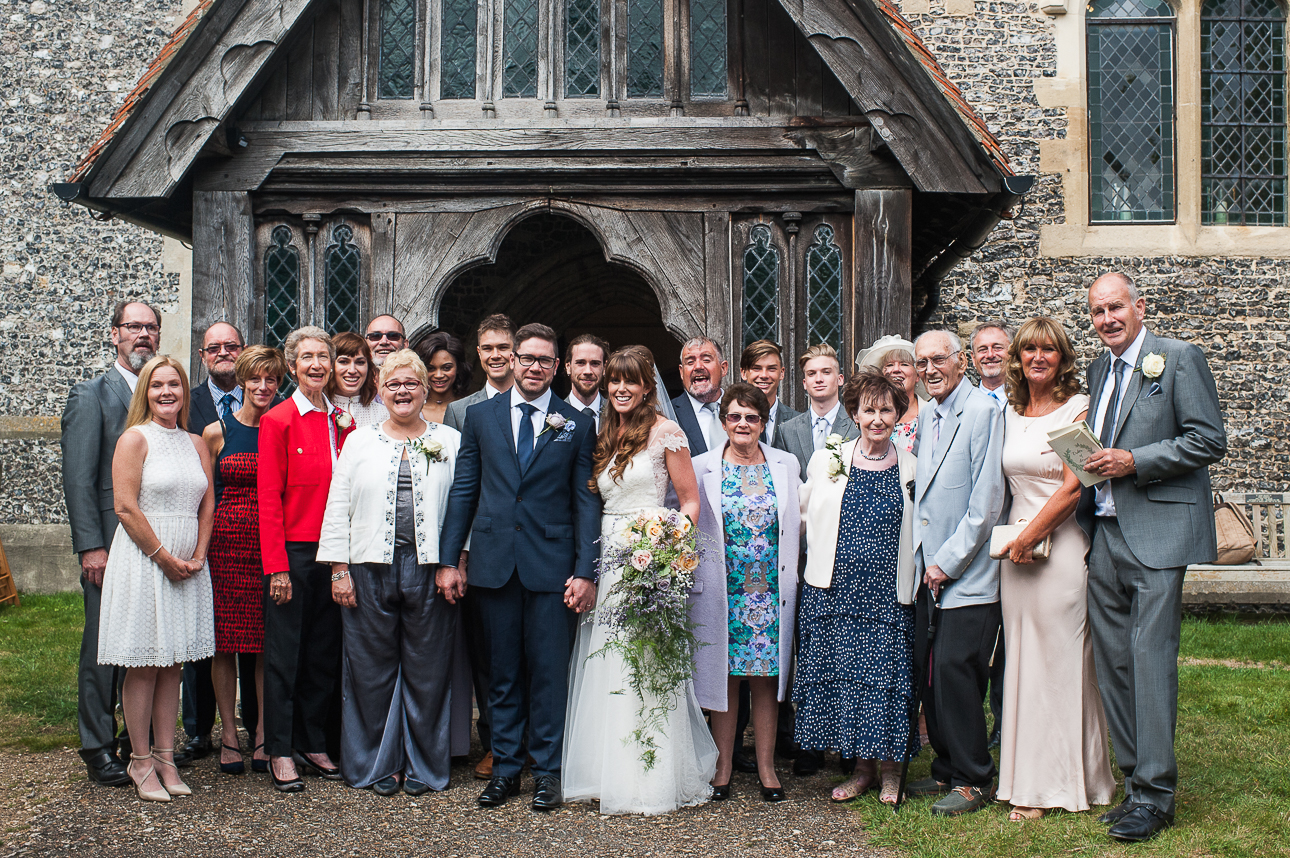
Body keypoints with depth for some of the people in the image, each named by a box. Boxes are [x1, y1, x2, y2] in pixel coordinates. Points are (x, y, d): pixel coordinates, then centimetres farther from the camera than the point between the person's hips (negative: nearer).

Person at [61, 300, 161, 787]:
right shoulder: (91, 396, -1)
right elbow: (79, 480, -7)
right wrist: (91, 546, -14)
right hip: (110, 544, -4)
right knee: (103, 648, 2)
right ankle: (98, 748, 13)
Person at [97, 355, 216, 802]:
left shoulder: (196, 443, 11)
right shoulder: (135, 438, -6)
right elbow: (125, 507, -12)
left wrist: (197, 556, -1)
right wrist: (164, 557, -13)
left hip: (187, 565, 5)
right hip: (142, 561, -5)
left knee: (173, 663, 9)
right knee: (143, 665, 0)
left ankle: (166, 756, 16)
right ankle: (141, 761, 10)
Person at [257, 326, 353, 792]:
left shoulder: (341, 422, 9)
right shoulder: (278, 421, -6)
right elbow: (268, 500, -8)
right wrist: (277, 567, -13)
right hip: (292, 552, -5)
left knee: (325, 653, 11)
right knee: (284, 653, 3)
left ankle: (313, 744, 24)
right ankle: (280, 751, 14)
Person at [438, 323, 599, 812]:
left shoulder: (577, 425, 4)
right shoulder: (480, 417, 9)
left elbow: (586, 501, 1)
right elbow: (463, 491, 9)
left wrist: (585, 571, -6)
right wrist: (448, 560, 3)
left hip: (551, 564, -1)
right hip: (494, 563, 2)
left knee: (549, 671, 3)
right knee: (503, 671, 10)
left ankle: (547, 771, 16)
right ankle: (505, 767, 21)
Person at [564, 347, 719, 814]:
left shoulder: (665, 432, -2)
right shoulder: (605, 434, 15)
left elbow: (689, 500, -2)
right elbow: (594, 501, 16)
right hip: (606, 556, 6)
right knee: (604, 666, 6)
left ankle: (649, 780, 6)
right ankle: (609, 774, 17)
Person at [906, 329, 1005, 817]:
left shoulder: (983, 412, -10)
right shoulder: (927, 418, 15)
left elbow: (985, 502, -15)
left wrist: (947, 561, -13)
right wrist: (921, 557, 11)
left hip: (968, 574, -7)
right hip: (929, 572, 8)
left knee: (955, 670, -7)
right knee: (930, 673, 9)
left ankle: (973, 781, 7)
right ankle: (946, 770, 23)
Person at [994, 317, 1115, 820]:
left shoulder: (1077, 409, -5)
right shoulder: (1010, 412, 13)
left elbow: (1074, 485, -11)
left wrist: (1031, 535, -10)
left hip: (1062, 545, -6)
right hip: (1016, 547, 6)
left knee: (1060, 659, -1)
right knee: (1023, 660, 7)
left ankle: (1064, 781, 11)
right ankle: (1031, 783, 15)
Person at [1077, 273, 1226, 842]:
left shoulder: (1180, 358, -3)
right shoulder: (1099, 367, 18)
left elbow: (1209, 441, -8)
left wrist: (1133, 462, -15)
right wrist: (1090, 465, 7)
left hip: (1156, 534, -7)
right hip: (1103, 534, 7)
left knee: (1151, 660, -8)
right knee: (1113, 663, 7)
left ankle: (1154, 796, 1)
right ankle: (1136, 782, 17)